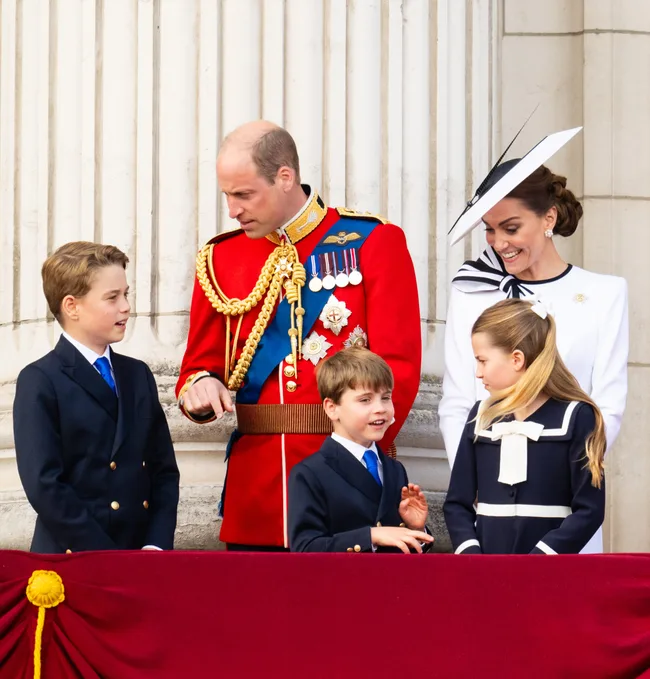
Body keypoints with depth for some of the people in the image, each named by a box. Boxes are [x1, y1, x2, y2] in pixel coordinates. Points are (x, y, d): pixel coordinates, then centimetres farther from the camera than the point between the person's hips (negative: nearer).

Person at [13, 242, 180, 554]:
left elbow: (164, 470, 12)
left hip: (142, 562, 5)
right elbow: (44, 487, -13)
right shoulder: (39, 382, -4)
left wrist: (157, 545, -4)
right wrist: (110, 560, -15)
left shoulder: (138, 375, 15)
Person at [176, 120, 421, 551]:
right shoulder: (220, 257, 12)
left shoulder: (374, 243, -1)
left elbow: (399, 369, -6)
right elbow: (200, 365, 17)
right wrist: (200, 389, -7)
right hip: (254, 495, 4)